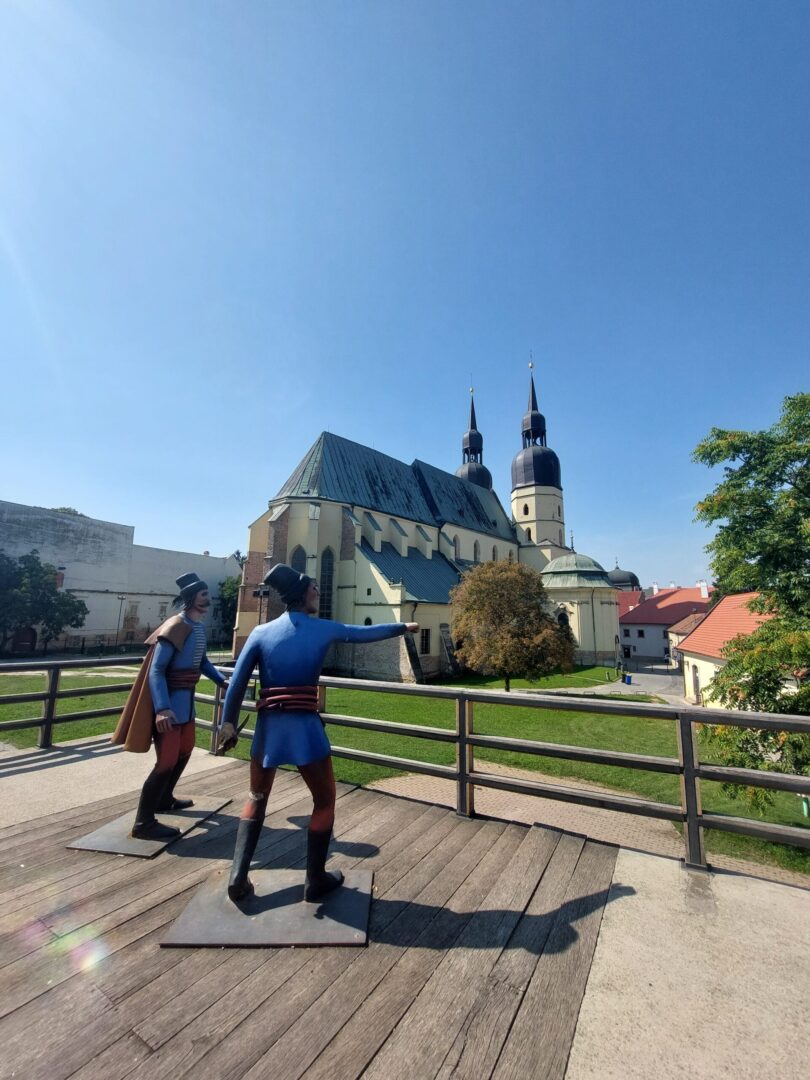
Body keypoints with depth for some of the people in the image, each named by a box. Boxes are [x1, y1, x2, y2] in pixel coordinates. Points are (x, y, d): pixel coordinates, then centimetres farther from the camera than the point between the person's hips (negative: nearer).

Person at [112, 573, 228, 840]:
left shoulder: (199, 627, 5)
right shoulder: (175, 627, -23)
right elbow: (156, 670, -26)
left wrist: (222, 680, 10)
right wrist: (162, 709, -33)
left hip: (186, 699, 10)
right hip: (170, 701, -10)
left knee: (184, 750, 22)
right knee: (167, 760, -7)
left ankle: (165, 799, 42)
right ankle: (143, 823, 8)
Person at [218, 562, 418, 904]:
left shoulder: (261, 632, 3)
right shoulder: (323, 628, -2)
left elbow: (237, 681, 0)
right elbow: (368, 632, 9)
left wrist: (228, 722, 6)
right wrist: (404, 627, 22)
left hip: (268, 727, 3)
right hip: (305, 727, -3)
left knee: (256, 799, 27)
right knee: (324, 801, 19)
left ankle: (238, 878, 23)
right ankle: (315, 880, 27)